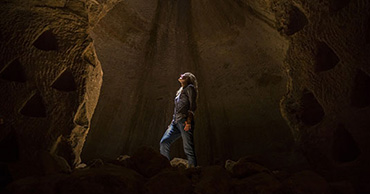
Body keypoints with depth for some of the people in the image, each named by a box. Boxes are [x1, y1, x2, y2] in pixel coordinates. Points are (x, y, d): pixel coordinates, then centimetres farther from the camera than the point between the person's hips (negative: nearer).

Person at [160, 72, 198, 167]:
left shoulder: (190, 88, 6)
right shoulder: (180, 91, 29)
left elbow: (192, 105, -7)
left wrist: (188, 121, -17)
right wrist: (172, 122, 20)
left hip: (184, 120, -8)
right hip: (176, 122, 8)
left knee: (188, 148, -10)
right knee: (164, 142, -4)